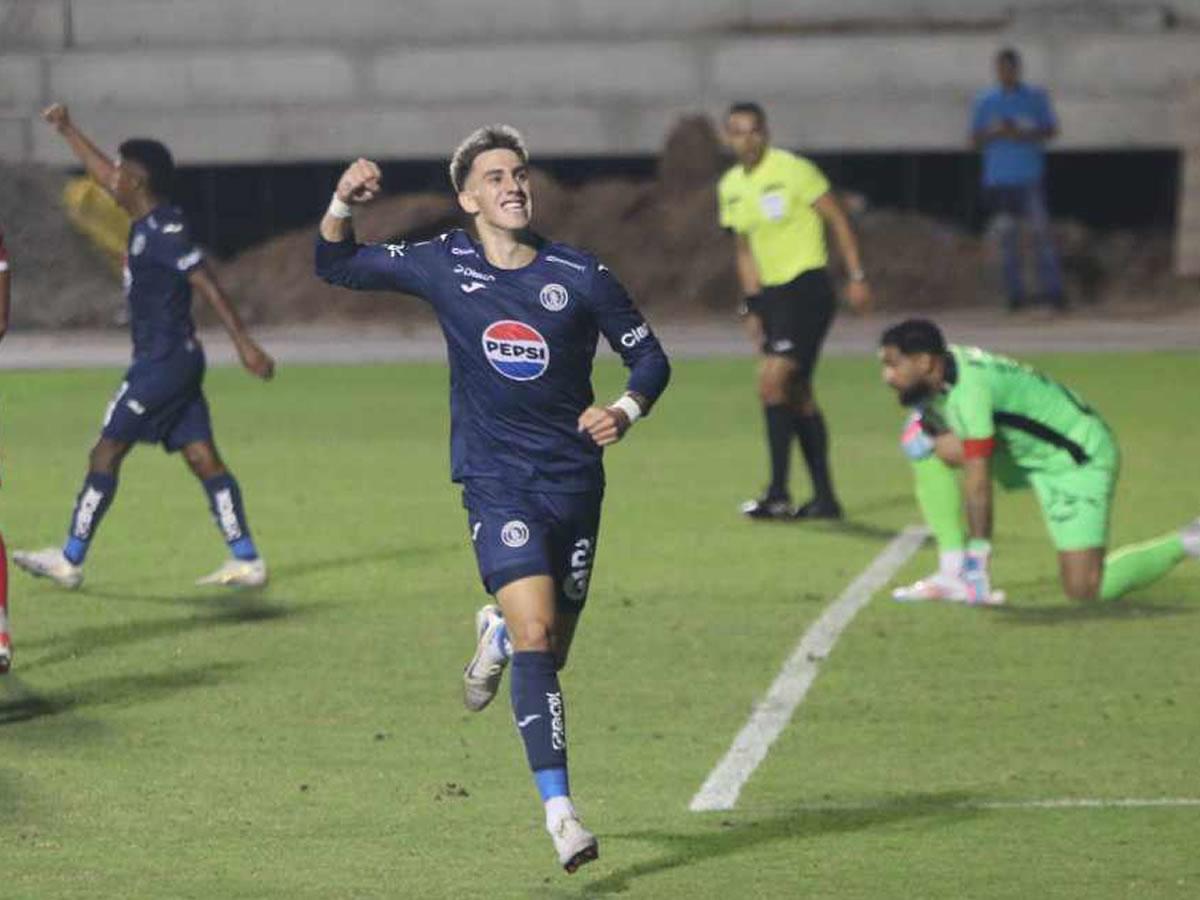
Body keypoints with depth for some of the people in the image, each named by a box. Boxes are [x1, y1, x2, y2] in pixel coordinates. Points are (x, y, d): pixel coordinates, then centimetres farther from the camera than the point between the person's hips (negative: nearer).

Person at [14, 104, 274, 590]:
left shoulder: (164, 230, -16)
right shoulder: (150, 221, 11)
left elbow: (207, 285, -21)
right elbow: (106, 178, 28)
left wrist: (244, 343, -26)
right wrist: (68, 131, 32)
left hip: (162, 362, -9)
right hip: (179, 358, 9)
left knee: (106, 453, -2)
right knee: (202, 457, 5)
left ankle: (69, 560, 4)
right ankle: (247, 560, 1)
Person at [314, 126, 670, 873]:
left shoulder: (581, 276, -2)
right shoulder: (443, 267, 0)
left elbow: (651, 358, 6)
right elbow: (337, 266, 10)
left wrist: (624, 412, -14)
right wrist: (343, 205, -9)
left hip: (575, 481, 2)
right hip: (497, 482, -2)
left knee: (551, 650, 10)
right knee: (536, 636, -19)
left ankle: (497, 636, 47)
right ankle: (559, 810, -18)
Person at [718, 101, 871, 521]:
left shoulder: (792, 170, -11)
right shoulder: (730, 187, 10)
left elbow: (837, 219, -7)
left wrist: (857, 277, -10)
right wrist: (753, 306, 16)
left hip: (807, 286, -8)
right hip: (771, 293, 8)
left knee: (772, 380, -17)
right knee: (797, 393, 9)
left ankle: (778, 494, -14)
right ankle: (824, 498, 16)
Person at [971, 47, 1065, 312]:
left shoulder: (1036, 97, 6)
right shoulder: (985, 101, 11)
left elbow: (1051, 130, 5)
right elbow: (975, 139, 11)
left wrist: (1024, 135, -11)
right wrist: (995, 134, -10)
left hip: (1030, 178, -2)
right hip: (998, 179, 2)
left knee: (1040, 232, -9)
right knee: (1007, 235, 1)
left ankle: (1052, 290, -8)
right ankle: (1014, 292, 4)